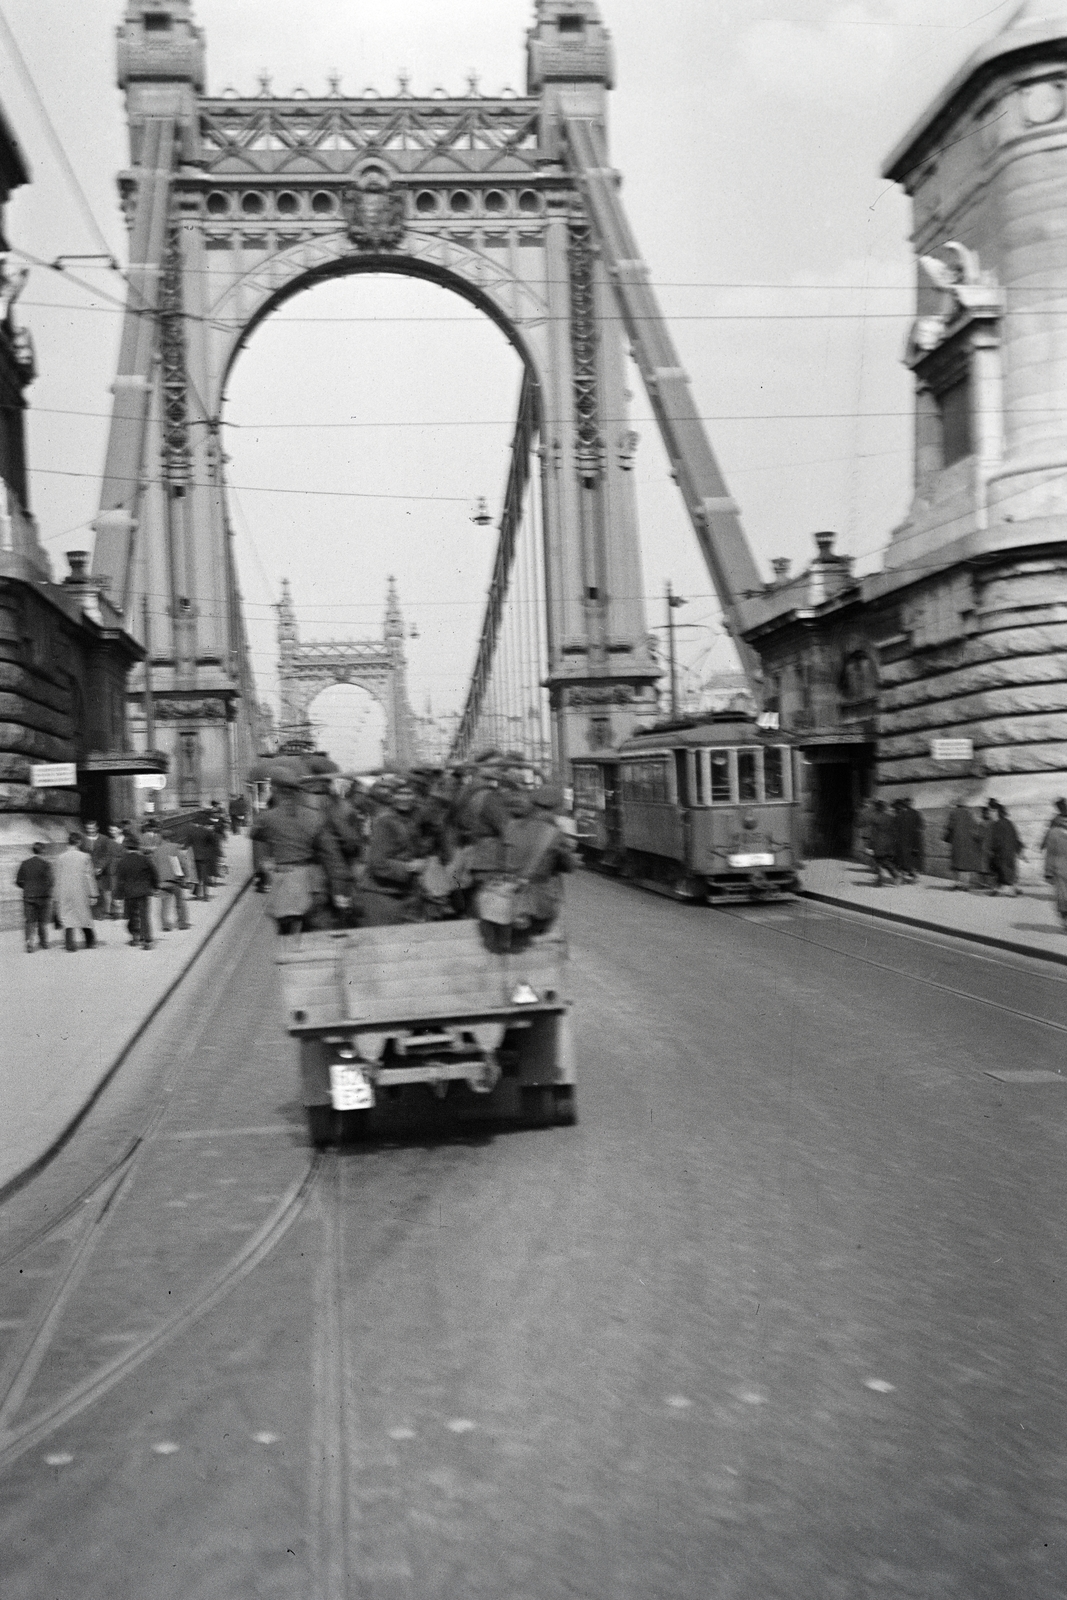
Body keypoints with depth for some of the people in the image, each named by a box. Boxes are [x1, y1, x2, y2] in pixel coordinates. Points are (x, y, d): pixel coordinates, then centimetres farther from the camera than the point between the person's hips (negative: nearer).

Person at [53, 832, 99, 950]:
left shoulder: (60, 858, -2)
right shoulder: (84, 857, -4)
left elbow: (58, 879, 0)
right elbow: (89, 876, -3)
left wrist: (58, 898, 5)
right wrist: (92, 894, 2)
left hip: (65, 893, 0)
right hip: (81, 892, 0)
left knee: (67, 918, 1)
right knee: (85, 917, 13)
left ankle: (70, 943, -10)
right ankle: (90, 941, 21)